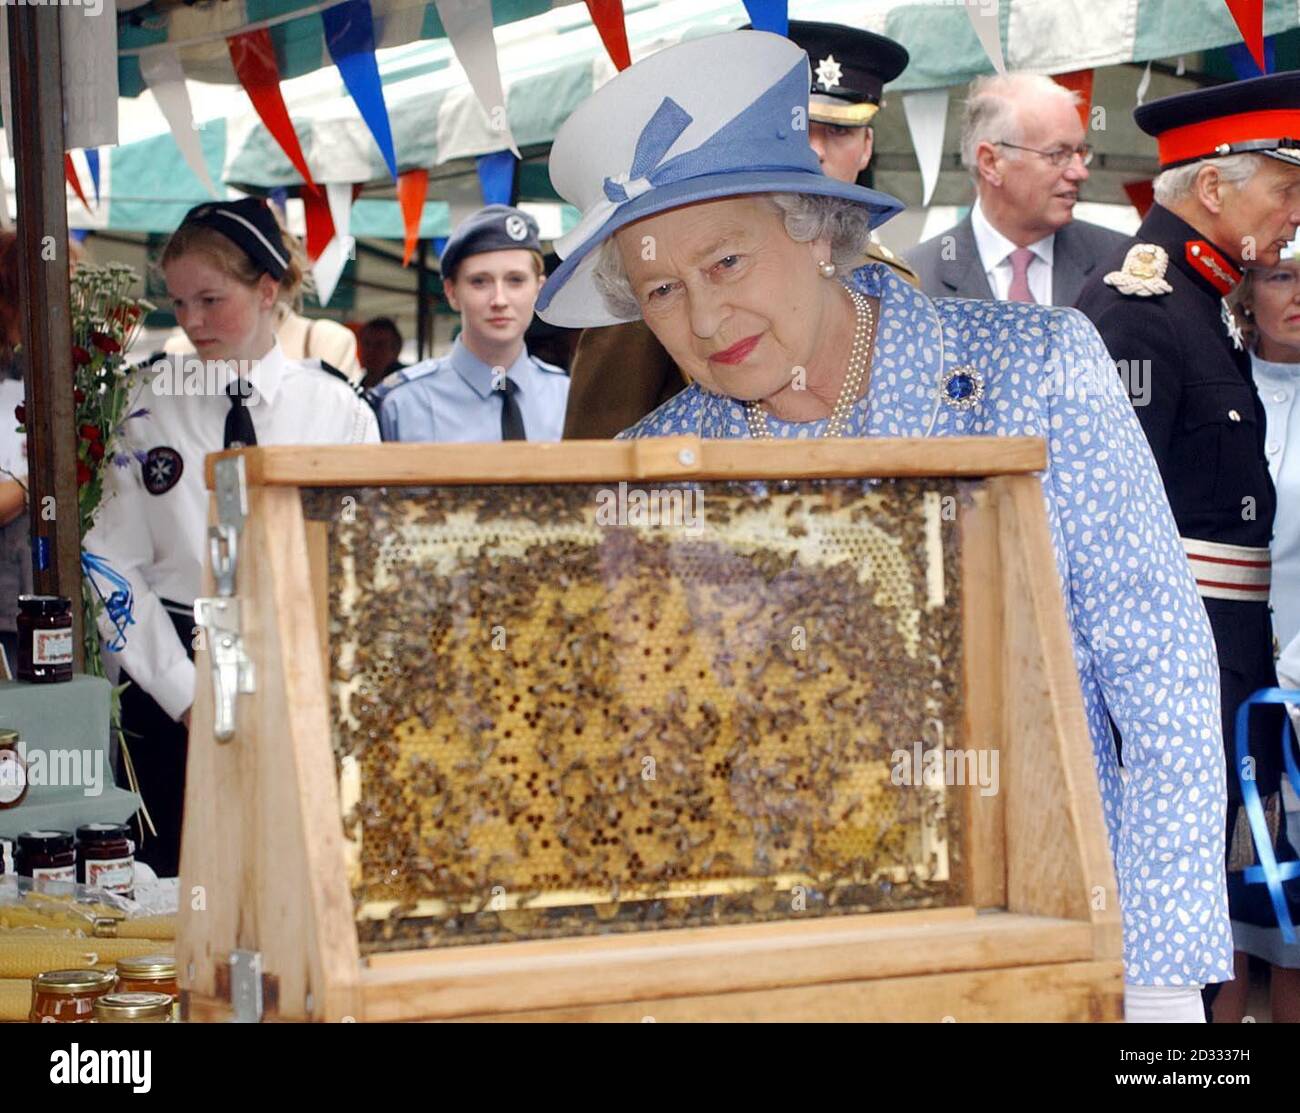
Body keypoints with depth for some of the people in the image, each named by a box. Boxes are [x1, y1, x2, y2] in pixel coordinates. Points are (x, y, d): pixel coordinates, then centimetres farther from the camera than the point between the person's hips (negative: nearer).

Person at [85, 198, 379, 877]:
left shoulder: (338, 410, 2)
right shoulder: (147, 408, 0)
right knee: (171, 887, 2)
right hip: (169, 675, 0)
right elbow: (115, 565, -3)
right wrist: (186, 693, -8)